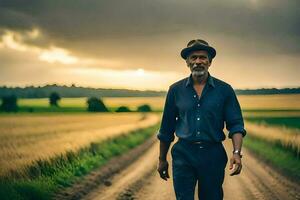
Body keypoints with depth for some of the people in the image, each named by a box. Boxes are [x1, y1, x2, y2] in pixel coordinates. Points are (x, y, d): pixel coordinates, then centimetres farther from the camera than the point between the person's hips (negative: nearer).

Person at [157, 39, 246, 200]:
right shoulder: (176, 90, 5)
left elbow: (236, 125, -1)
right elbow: (166, 129, 11)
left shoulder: (224, 90, 2)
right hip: (183, 154, 0)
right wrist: (162, 159, 14)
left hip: (213, 155, 0)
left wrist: (236, 152, -17)